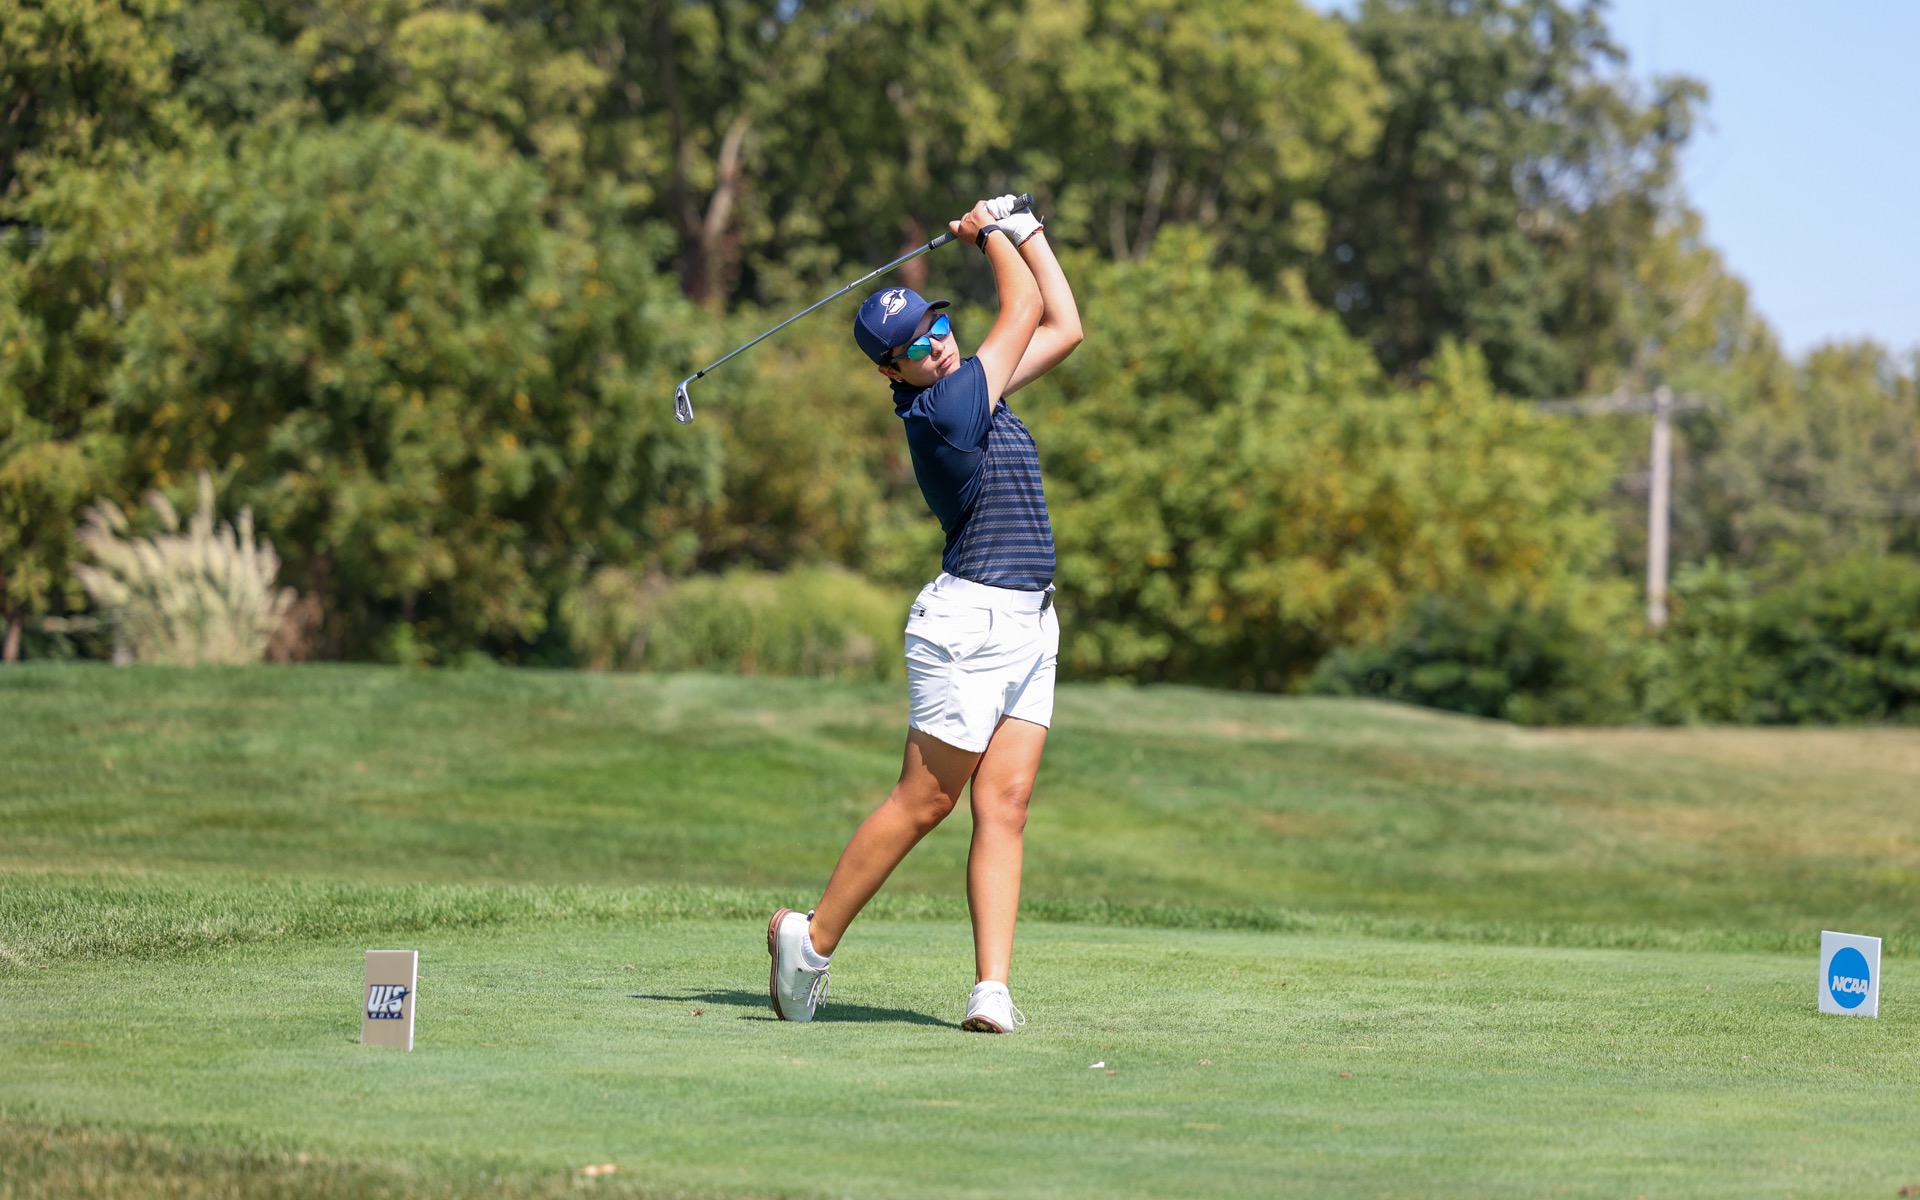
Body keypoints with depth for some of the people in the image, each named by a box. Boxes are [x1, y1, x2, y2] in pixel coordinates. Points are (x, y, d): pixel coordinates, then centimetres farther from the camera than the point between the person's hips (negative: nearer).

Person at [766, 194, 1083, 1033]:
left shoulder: (970, 389, 12)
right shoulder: (942, 409, -15)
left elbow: (1062, 328, 20)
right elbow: (1024, 310, -7)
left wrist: (1024, 230, 17)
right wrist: (991, 236, 9)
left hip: (1027, 625, 9)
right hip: (970, 623, -9)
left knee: (1004, 806, -1)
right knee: (924, 800, -3)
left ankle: (992, 988, -7)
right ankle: (811, 940, 11)